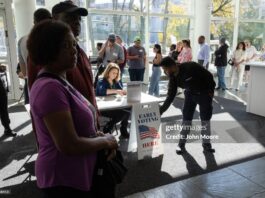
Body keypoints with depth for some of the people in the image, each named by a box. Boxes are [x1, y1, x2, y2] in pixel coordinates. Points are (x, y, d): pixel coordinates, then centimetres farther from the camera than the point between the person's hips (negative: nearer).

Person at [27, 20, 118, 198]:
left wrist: (100, 136, 0)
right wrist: (105, 141, -14)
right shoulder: (50, 88, -25)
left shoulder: (60, 82, 8)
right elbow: (69, 145, -28)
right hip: (64, 180, -9)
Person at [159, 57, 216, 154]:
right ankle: (182, 143, 13)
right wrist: (161, 110, -13)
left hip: (204, 93, -4)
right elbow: (170, 96, -7)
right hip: (190, 94, 4)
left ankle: (206, 143, 18)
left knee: (205, 119, 3)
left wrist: (211, 90, -14)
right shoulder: (173, 77, -12)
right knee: (186, 119, 2)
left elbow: (208, 76, -21)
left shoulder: (191, 67, -32)